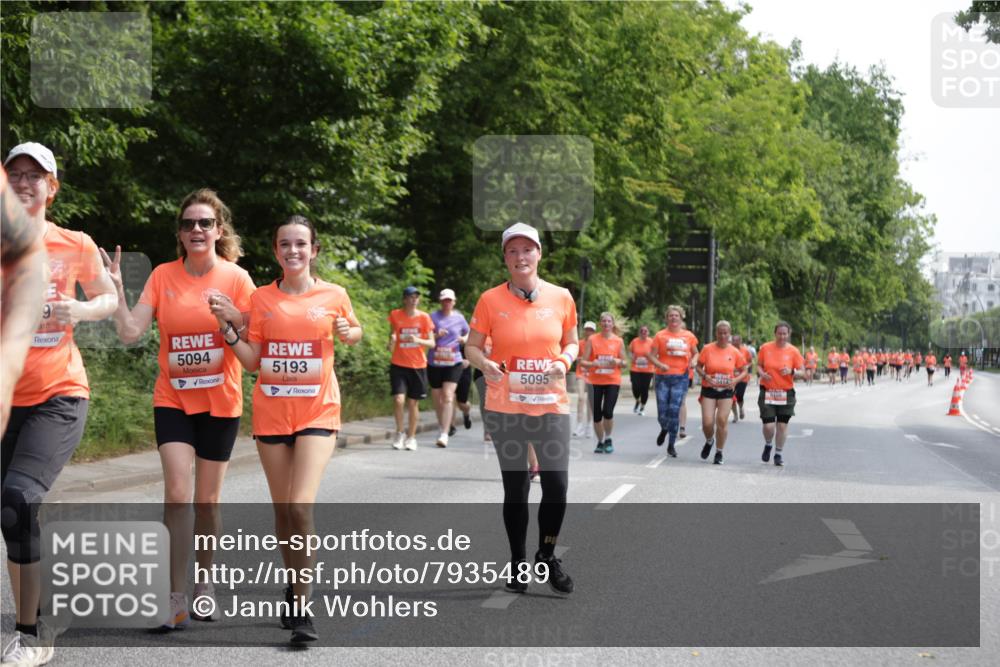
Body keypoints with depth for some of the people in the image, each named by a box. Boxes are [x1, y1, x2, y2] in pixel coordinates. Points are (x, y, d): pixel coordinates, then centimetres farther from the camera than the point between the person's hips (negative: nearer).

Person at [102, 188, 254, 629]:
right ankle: (177, 600, -11)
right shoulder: (163, 276, -1)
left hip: (220, 402, 0)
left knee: (207, 501, 8)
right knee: (177, 494, -13)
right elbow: (130, 333, -7)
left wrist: (235, 317, -22)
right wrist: (115, 290, -19)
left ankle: (205, 580, 30)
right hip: (173, 399, 1)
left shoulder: (236, 278, -5)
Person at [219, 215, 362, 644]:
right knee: (282, 509, 10)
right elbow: (252, 361, 5)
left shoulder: (334, 296, 0)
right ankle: (295, 587, 30)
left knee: (301, 507, -17)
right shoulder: (262, 298, 4)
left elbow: (354, 332, 18)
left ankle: (302, 606, -9)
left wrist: (347, 333, -4)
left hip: (317, 412, -2)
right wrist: (226, 327, -8)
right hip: (271, 413, 3)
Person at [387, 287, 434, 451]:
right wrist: (391, 342, -9)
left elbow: (432, 343, 0)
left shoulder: (424, 317, 0)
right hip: (398, 365, -1)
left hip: (418, 366, 1)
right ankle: (400, 433, 6)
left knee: (413, 403, 6)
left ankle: (411, 437, 21)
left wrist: (418, 340, -19)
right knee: (398, 399, -15)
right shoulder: (395, 315, 0)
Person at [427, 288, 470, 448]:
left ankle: (444, 434, -20)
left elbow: (468, 333, 23)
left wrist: (464, 339, 1)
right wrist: (436, 335, -19)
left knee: (448, 396, -15)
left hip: (453, 363, -1)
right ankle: (441, 427, 33)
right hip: (434, 363, 1)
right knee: (437, 398, 10)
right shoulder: (433, 317, 2)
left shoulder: (459, 318, 7)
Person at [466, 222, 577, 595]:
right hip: (505, 407, -1)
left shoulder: (561, 297, 2)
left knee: (557, 484, -6)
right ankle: (518, 563, 23)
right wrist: (484, 364, -17)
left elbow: (571, 342, 13)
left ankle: (547, 557, 18)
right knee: (515, 488, 6)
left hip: (551, 405, 1)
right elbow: (471, 346, 4)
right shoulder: (491, 300, -2)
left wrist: (565, 361, -8)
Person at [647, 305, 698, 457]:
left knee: (674, 410, -8)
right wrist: (660, 365, -16)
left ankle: (671, 445, 4)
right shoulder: (660, 335, 3)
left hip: (681, 377, 0)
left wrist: (693, 361, -2)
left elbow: (696, 353, 20)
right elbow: (651, 356, 2)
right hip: (663, 377, 0)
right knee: (662, 412, -2)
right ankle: (664, 429, 35)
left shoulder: (689, 336, 8)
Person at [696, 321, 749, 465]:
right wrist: (705, 376, -16)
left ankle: (719, 453, 11)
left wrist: (736, 380, -13)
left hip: (726, 390, 0)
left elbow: (744, 372, 6)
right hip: (709, 389, 0)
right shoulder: (707, 349, -4)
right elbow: (699, 367, 3)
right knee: (707, 422, -8)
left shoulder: (735, 352, -3)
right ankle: (709, 441, 28)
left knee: (722, 420, -7)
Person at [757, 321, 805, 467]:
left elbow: (802, 372, 1)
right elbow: (758, 365, 10)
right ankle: (768, 445, 25)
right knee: (768, 426, -8)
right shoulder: (765, 348, -1)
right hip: (767, 392, 0)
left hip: (786, 393, 0)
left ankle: (778, 454, 21)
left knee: (782, 425, 2)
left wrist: (792, 371, -19)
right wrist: (761, 373, -11)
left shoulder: (793, 351, -2)